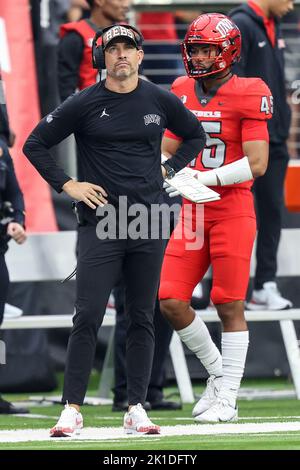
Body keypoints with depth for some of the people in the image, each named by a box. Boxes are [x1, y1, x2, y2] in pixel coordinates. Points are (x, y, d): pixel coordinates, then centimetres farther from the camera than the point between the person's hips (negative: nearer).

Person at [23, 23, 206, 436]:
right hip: (100, 226, -3)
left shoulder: (161, 101, 6)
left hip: (148, 227, 3)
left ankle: (136, 409, 11)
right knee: (88, 317, -8)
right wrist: (67, 185, -4)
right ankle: (72, 409, -5)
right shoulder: (85, 104, -2)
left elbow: (195, 136, 23)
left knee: (142, 319, 5)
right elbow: (35, 145, 3)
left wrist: (168, 170, 10)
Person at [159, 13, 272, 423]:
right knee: (171, 301, -1)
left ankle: (227, 398, 6)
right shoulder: (183, 92, 11)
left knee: (230, 307, -2)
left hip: (233, 210, -6)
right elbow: (167, 150, 18)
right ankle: (217, 372, 19)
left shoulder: (248, 96, -8)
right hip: (193, 211, 6)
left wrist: (204, 178, -20)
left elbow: (256, 164, -13)